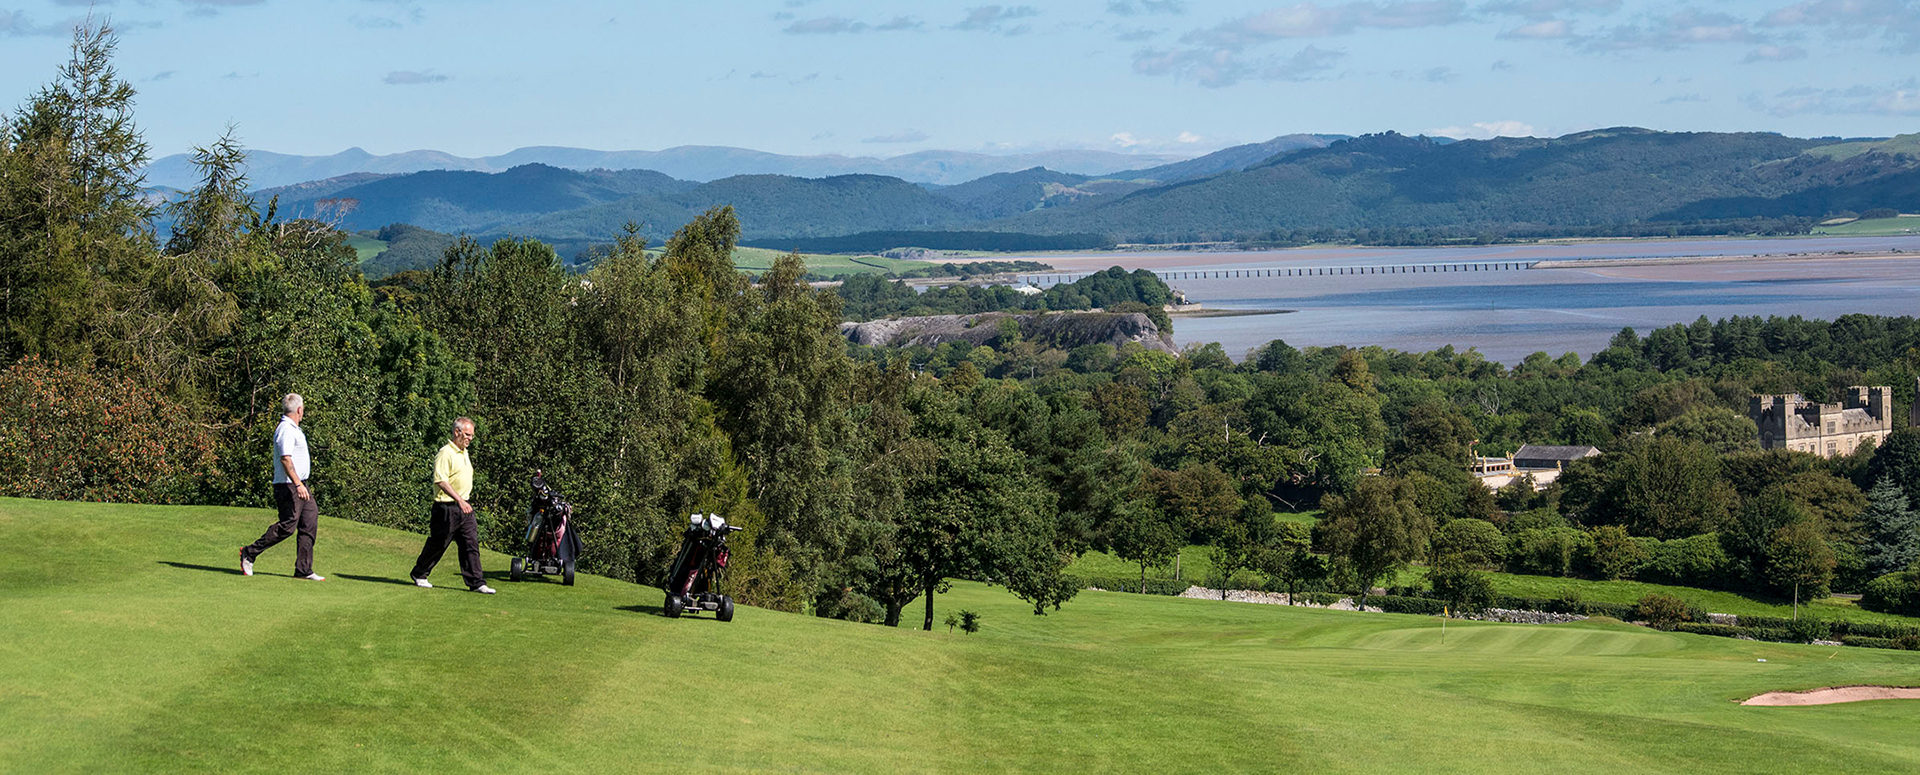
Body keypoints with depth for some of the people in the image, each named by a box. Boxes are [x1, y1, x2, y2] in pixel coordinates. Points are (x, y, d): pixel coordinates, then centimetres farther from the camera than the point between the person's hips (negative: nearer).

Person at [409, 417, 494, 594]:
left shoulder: (464, 452, 15)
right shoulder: (445, 453, -14)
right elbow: (441, 481, -23)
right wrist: (459, 500, -28)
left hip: (464, 506, 8)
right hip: (447, 508, -8)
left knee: (471, 544, 0)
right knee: (437, 544, 4)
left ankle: (477, 583, -2)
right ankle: (418, 574, 22)